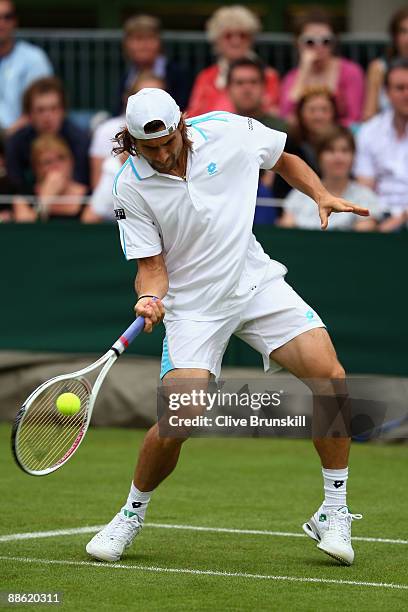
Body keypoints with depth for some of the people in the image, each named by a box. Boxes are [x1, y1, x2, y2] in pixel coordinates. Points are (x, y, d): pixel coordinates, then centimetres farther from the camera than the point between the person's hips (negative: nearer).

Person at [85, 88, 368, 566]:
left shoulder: (229, 131, -7)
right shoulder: (130, 188, -10)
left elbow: (283, 159, 13)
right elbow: (152, 264, -6)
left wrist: (321, 195, -2)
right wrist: (150, 298, -27)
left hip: (256, 282, 2)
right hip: (192, 305, -2)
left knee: (331, 377, -17)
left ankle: (333, 514, -2)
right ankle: (132, 513, 13)